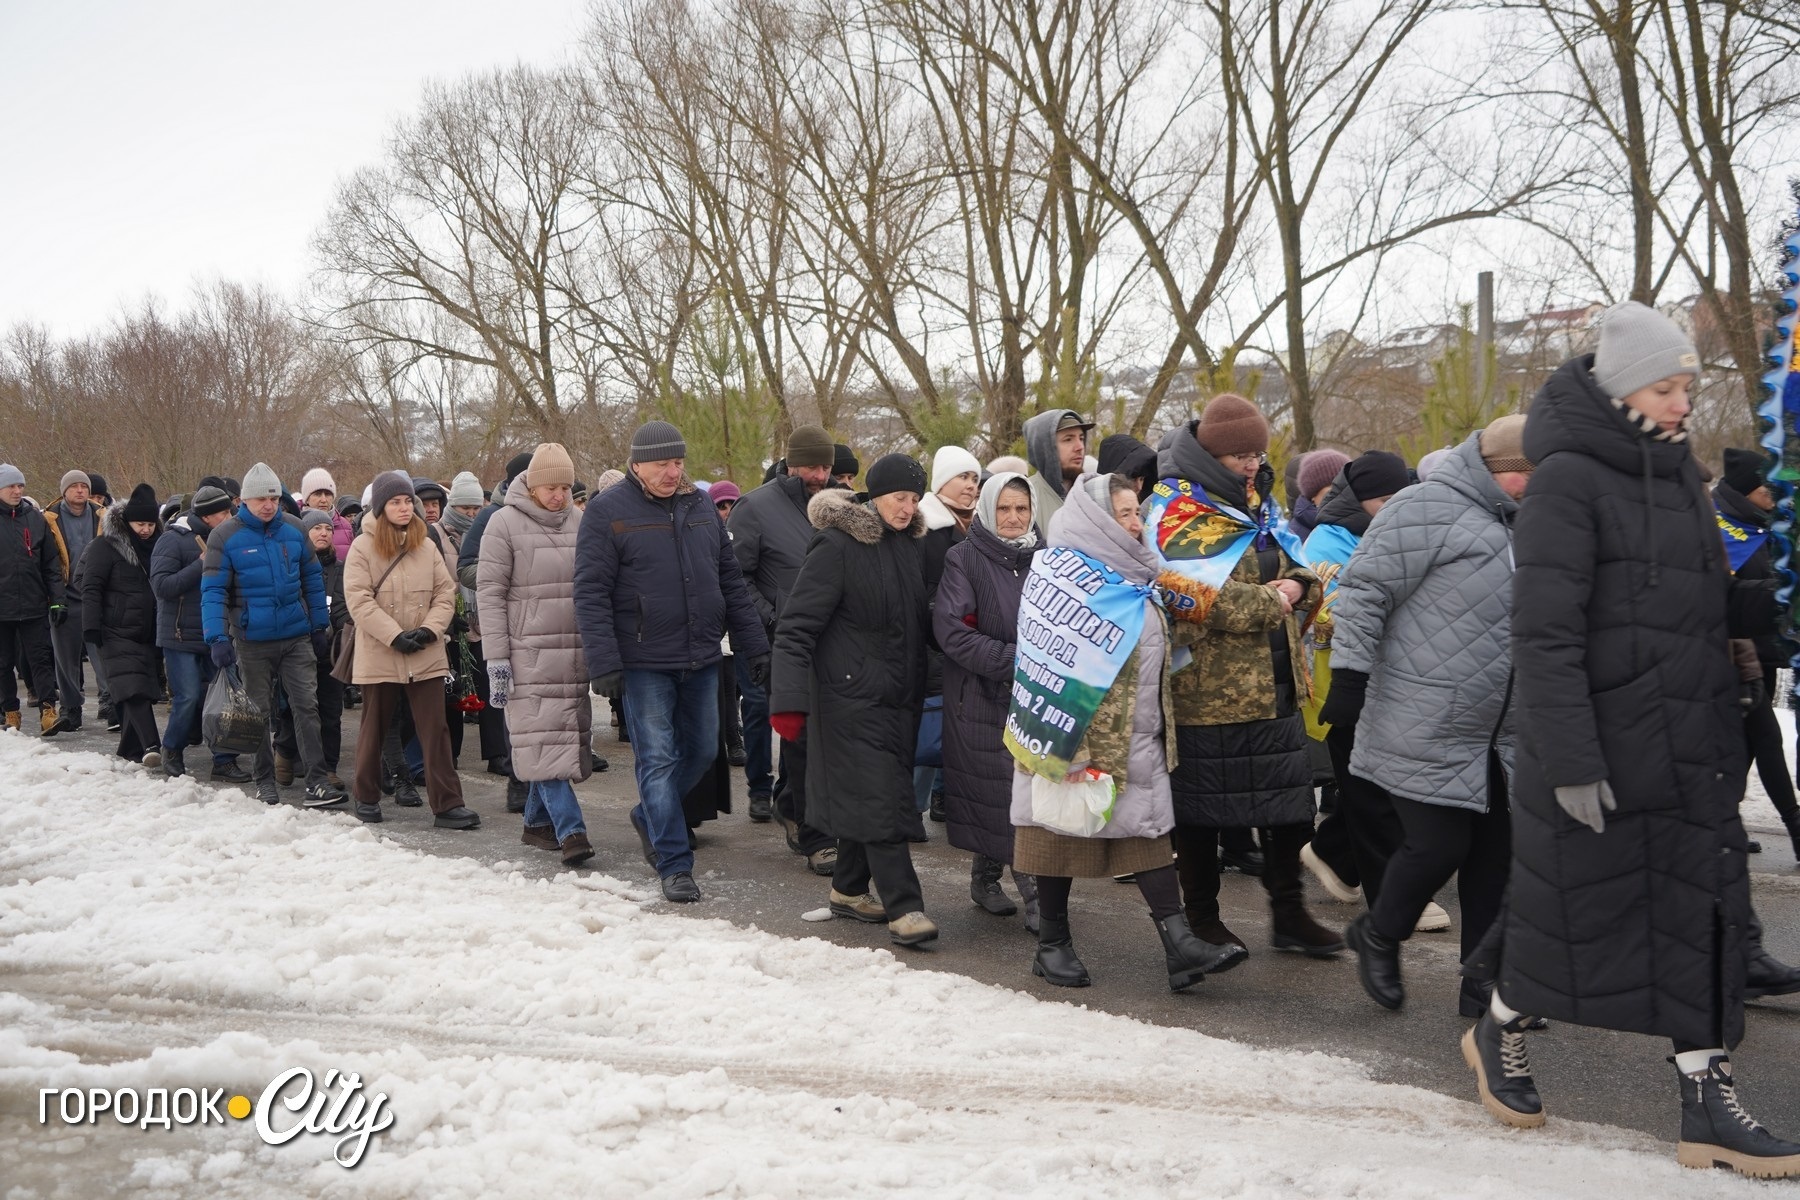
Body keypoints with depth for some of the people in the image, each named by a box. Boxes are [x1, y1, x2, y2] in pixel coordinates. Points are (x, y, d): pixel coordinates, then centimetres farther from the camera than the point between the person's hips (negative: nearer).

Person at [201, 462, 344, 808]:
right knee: (260, 712, 10)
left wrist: (320, 627, 11)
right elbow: (213, 591, -9)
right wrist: (217, 637, -19)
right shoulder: (225, 536, -7)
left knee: (306, 707, -4)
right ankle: (265, 782, 21)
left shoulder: (294, 529, 2)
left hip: (297, 637, 2)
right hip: (252, 641, -2)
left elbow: (313, 581, 10)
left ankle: (317, 782, -5)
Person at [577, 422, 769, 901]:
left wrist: (754, 646, 10)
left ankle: (649, 817, 39)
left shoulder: (701, 506, 9)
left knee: (701, 750, 14)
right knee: (658, 760, -2)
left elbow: (731, 582, 13)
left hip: (701, 658, 6)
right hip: (644, 663, -5)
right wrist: (604, 664, -17)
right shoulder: (609, 512, -7)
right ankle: (674, 865, 4)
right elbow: (591, 593, -10)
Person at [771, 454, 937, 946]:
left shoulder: (909, 542, 10)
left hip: (900, 697, 7)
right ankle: (903, 907, -6)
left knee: (863, 795, 14)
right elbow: (796, 627, -15)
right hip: (851, 695, -7)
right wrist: (789, 699, -23)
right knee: (878, 796, -9)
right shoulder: (837, 546, -13)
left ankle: (849, 889, 27)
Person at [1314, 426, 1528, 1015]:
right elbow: (1364, 589, -15)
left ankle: (1486, 987, 22)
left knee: (1496, 855, 9)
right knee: (1437, 847, -5)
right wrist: (1350, 679, -19)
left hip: (1497, 740, 8)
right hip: (1424, 735, -8)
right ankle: (1379, 936, 24)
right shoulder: (1428, 508, -13)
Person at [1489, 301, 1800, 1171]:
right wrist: (1571, 759, -22)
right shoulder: (1569, 478, -13)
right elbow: (1544, 633, -19)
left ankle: (1706, 1099, 17)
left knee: (1707, 916, 7)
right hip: (1597, 755, -7)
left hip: (1693, 754, 7)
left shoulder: (1679, 477, 11)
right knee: (1573, 912, 7)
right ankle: (1499, 1033, 32)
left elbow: (1710, 605, 18)